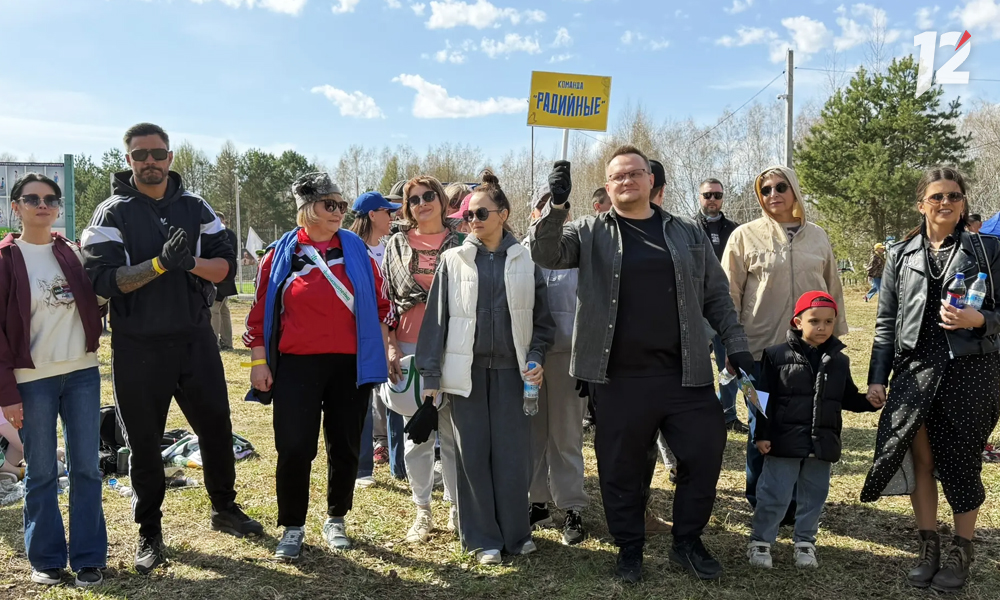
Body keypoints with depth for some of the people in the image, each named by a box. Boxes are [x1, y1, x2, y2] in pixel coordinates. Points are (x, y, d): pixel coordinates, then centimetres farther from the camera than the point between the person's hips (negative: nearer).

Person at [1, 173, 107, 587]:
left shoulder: (72, 252, 7)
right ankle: (45, 558, 22)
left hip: (83, 373, 3)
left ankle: (89, 557, 17)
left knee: (86, 468, 6)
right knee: (41, 473, 7)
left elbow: (95, 301, 14)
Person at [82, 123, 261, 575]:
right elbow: (103, 279, -14)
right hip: (137, 348, -2)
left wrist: (192, 262, -21)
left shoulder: (195, 208, 5)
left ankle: (224, 508, 32)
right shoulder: (112, 214, -4)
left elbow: (226, 265, -1)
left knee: (217, 428, 11)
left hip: (196, 340, 3)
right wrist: (160, 263, -26)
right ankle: (149, 532, 26)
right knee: (143, 442, 9)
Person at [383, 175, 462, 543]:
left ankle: (457, 507, 17)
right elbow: (387, 298, 7)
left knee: (453, 431, 4)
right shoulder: (397, 245, 9)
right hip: (409, 349, 1)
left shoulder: (459, 244, 6)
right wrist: (390, 347, -1)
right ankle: (422, 511, 18)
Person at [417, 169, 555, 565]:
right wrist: (431, 376, -2)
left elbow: (542, 319, 9)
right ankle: (483, 538, 18)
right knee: (473, 454, 5)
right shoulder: (453, 261, 4)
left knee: (513, 454, 3)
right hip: (467, 371, 0)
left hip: (512, 370, 0)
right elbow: (437, 318, 2)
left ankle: (516, 532, 21)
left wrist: (537, 359, -6)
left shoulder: (524, 262, 5)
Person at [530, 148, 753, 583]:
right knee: (621, 468, 8)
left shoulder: (688, 233, 11)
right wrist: (556, 205, -26)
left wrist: (736, 346, 5)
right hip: (619, 378, -2)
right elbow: (546, 255, -11)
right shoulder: (590, 232, 4)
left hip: (685, 372, 2)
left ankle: (687, 542, 29)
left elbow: (715, 296, 12)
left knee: (705, 454, 6)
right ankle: (629, 547, 30)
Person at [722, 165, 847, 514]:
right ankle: (760, 500, 23)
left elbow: (834, 290, 16)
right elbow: (729, 295, -1)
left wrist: (836, 335, 16)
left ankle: (794, 501, 24)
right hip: (762, 348, -3)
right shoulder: (746, 236, -1)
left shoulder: (817, 237, 9)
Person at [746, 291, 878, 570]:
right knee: (775, 495, 3)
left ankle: (805, 542, 31)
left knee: (814, 495, 14)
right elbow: (765, 399, -6)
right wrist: (762, 435, -9)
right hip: (785, 441, -4)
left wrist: (871, 401, -3)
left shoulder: (839, 361, 7)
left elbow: (849, 399, 15)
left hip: (822, 443, 4)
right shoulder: (777, 355, -6)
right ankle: (760, 541, 19)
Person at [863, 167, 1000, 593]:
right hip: (915, 369, 2)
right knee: (920, 460, 6)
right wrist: (877, 376, 4)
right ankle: (928, 548, 21)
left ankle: (961, 552, 23)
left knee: (961, 461, 5)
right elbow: (885, 322, 9)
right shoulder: (900, 255, 9)